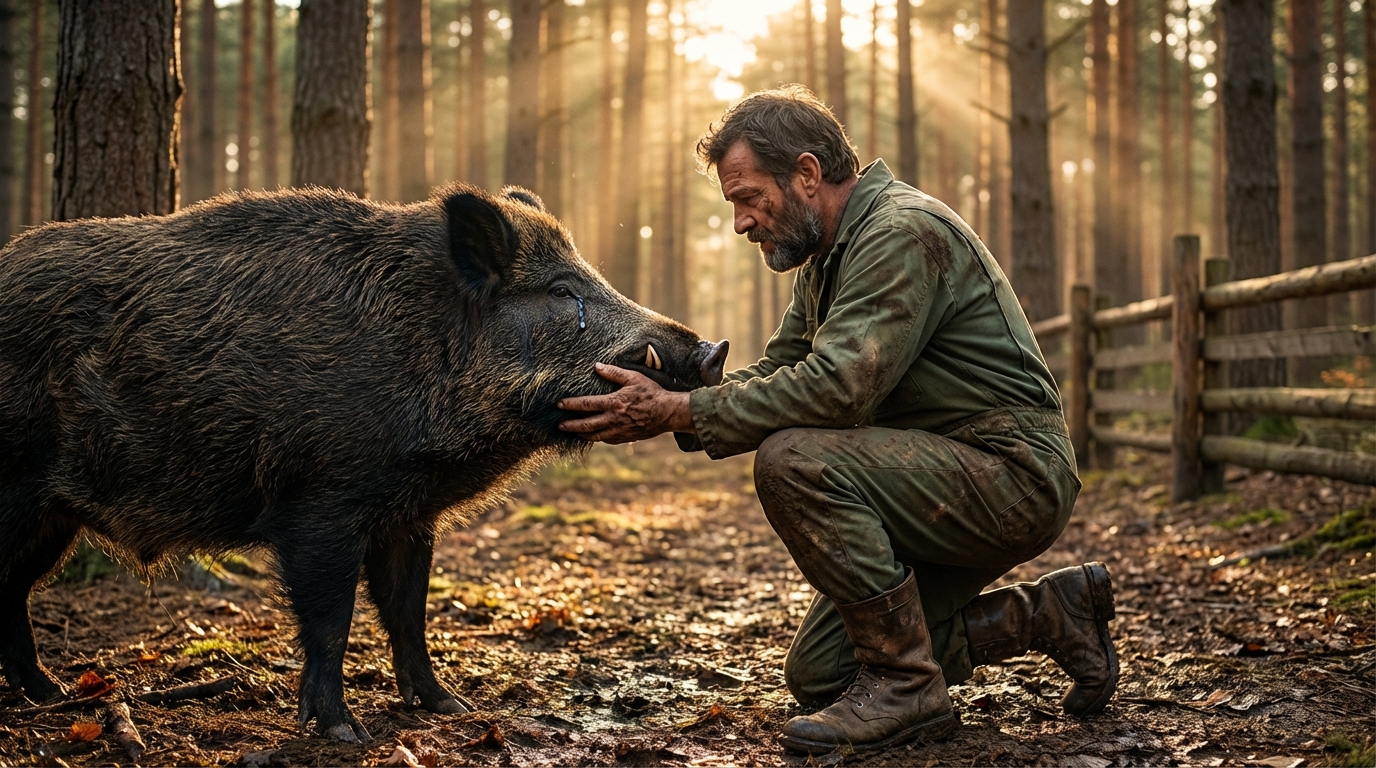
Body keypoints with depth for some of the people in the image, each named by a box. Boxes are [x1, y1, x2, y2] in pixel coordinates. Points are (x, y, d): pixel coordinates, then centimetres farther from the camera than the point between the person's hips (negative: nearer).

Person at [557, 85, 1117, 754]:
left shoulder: (903, 234, -20)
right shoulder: (830, 257, 14)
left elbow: (835, 388, -30)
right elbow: (775, 371, 9)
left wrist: (679, 414, -27)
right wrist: (667, 406, -8)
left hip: (1012, 475, -10)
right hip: (945, 481, 10)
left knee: (795, 461, -29)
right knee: (818, 673, 9)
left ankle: (906, 689, -16)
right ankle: (1047, 613, 17)